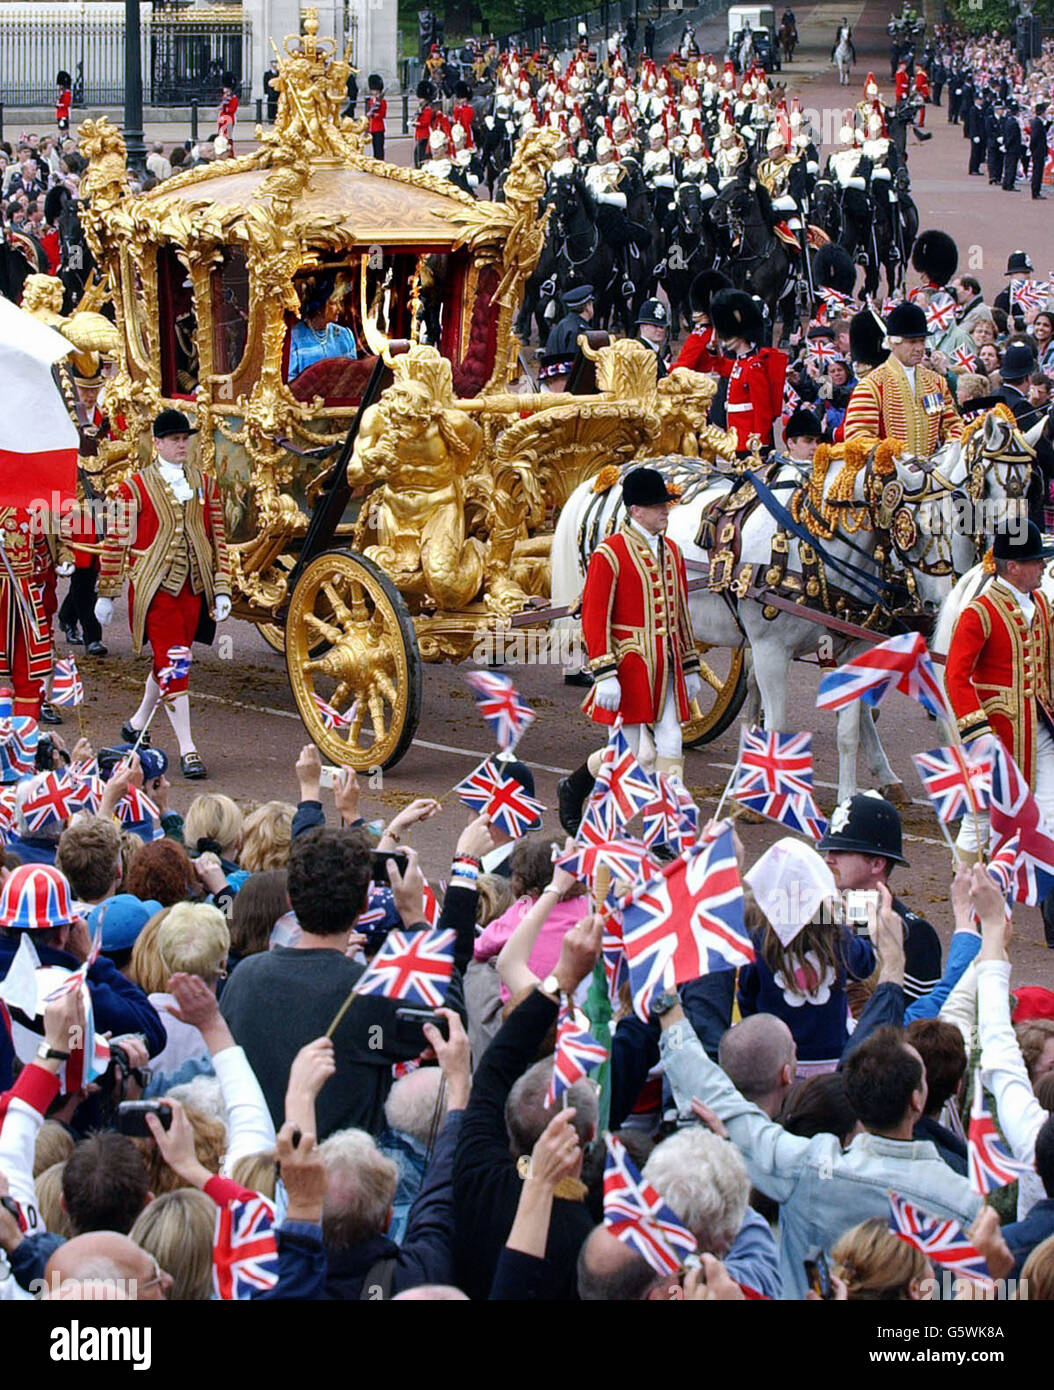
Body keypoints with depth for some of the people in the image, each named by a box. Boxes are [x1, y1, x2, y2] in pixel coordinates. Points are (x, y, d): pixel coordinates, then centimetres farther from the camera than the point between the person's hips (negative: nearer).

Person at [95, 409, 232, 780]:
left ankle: (138, 723, 36)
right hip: (154, 588, -5)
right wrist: (106, 595, 1)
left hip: (193, 588, 5)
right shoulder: (135, 488, -4)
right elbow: (115, 542, 0)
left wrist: (222, 590, 4)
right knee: (171, 664, -9)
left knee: (170, 662, 13)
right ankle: (187, 749, -9)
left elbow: (218, 538, 11)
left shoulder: (205, 484, 9)